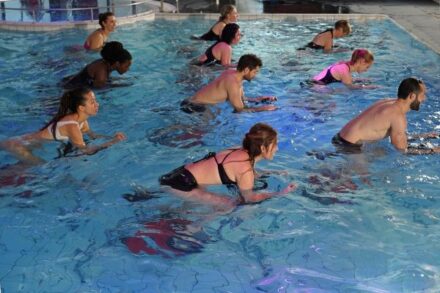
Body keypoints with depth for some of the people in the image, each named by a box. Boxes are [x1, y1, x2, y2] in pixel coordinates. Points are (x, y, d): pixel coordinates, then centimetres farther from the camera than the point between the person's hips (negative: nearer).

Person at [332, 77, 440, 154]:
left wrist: (426, 135, 19)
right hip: (348, 145, -9)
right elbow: (403, 149, -17)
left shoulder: (392, 103, 7)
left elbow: (399, 138, 15)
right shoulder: (398, 116, -21)